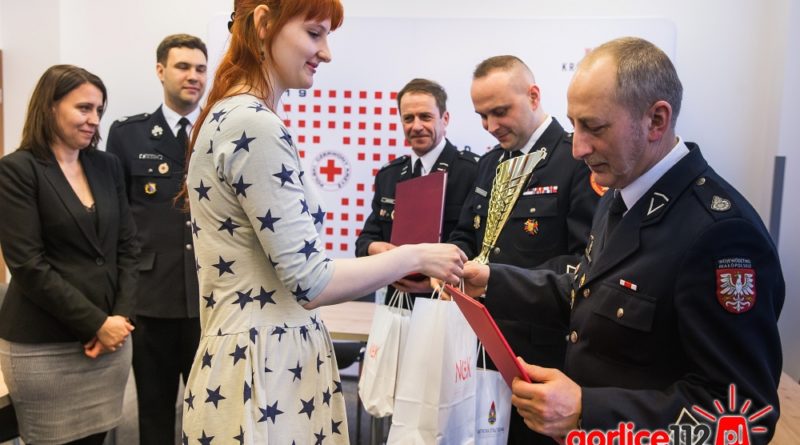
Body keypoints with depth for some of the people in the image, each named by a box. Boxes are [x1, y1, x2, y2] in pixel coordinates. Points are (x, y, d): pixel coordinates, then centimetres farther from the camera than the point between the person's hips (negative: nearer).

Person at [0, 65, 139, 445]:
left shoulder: (108, 166, 9)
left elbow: (128, 247, 8)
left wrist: (120, 317, -4)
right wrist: (96, 323, -14)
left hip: (110, 336, 5)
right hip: (43, 346, -4)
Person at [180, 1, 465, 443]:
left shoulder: (229, 115, 9)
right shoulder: (255, 125, -21)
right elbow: (308, 284, -21)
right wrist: (415, 256, -9)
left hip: (246, 352, 10)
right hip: (264, 365, -10)